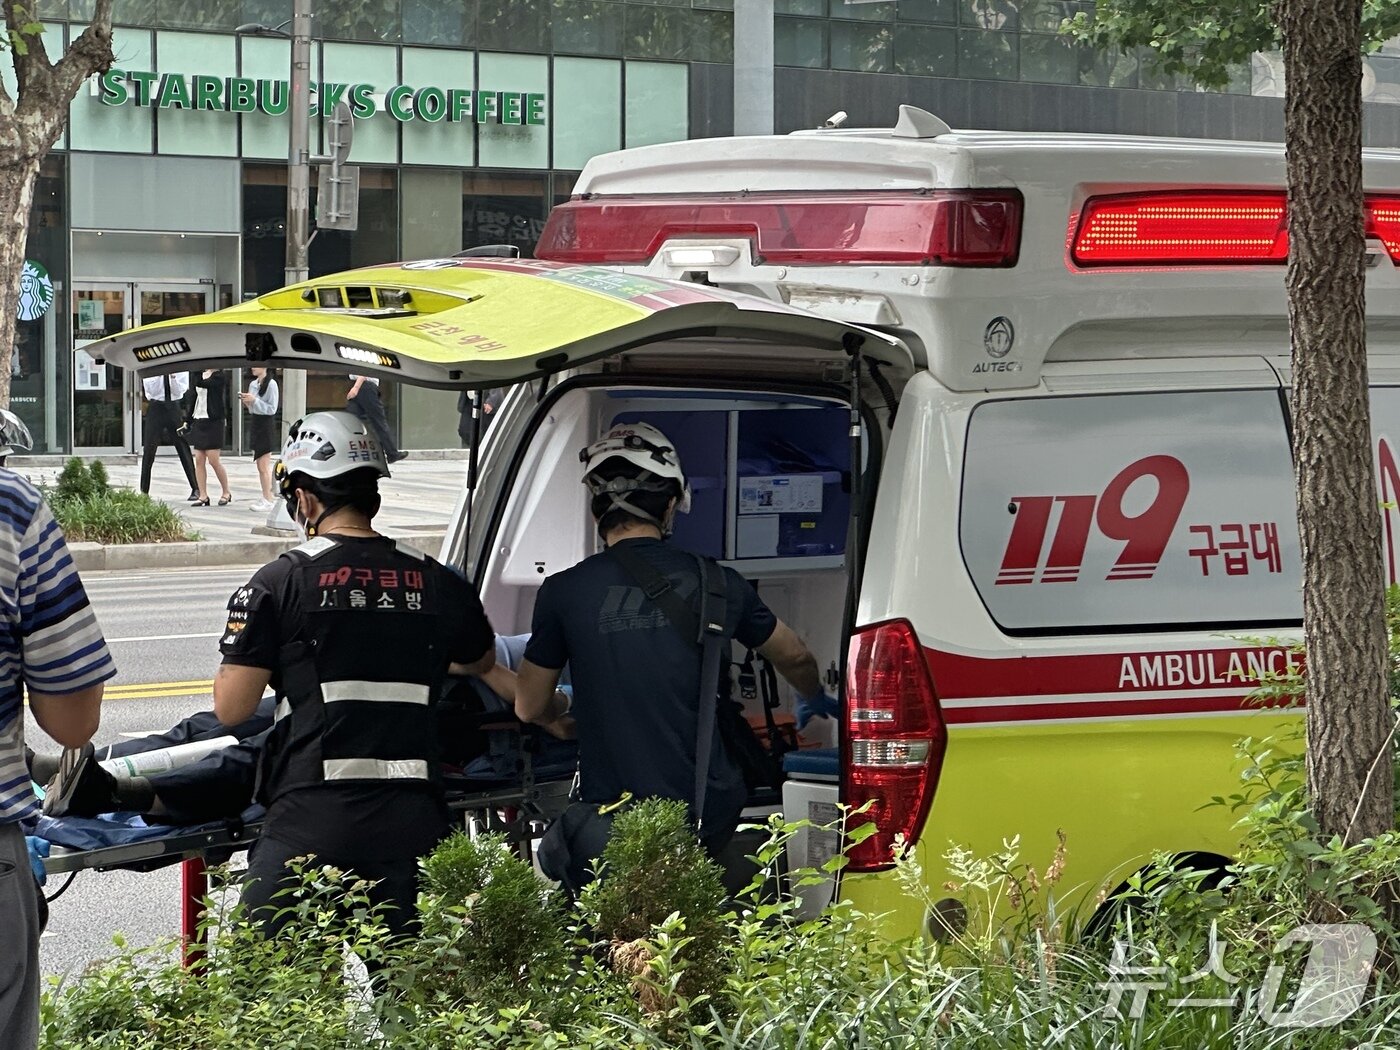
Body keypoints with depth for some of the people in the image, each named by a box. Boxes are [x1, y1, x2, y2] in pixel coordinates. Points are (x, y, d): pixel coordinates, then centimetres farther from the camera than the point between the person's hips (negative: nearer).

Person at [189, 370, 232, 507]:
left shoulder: (219, 377, -9)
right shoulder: (201, 375, 13)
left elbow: (200, 383, -27)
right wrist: (188, 422, 16)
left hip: (213, 422, -7)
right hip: (198, 422, 7)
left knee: (214, 461, -5)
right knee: (199, 461, 2)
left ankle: (226, 493, 11)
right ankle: (203, 496, 6)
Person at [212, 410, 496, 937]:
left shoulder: (278, 583, -2)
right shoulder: (436, 583, 9)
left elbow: (231, 709, -2)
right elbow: (480, 662, 31)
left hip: (311, 820, -3)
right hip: (411, 824, 3)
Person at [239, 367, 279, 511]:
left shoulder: (271, 384, -12)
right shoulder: (252, 384, 11)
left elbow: (272, 409, -15)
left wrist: (254, 400, -18)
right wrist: (247, 402, -2)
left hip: (266, 425, -8)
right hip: (254, 425, 8)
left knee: (264, 466, -8)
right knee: (260, 466, 9)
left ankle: (268, 501, -5)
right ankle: (265, 498, 14)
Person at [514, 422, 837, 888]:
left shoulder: (563, 592, -4)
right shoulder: (714, 581, 4)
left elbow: (530, 707, 8)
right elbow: (796, 658, 21)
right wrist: (818, 700, 45)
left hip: (612, 821, -3)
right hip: (708, 818, 3)